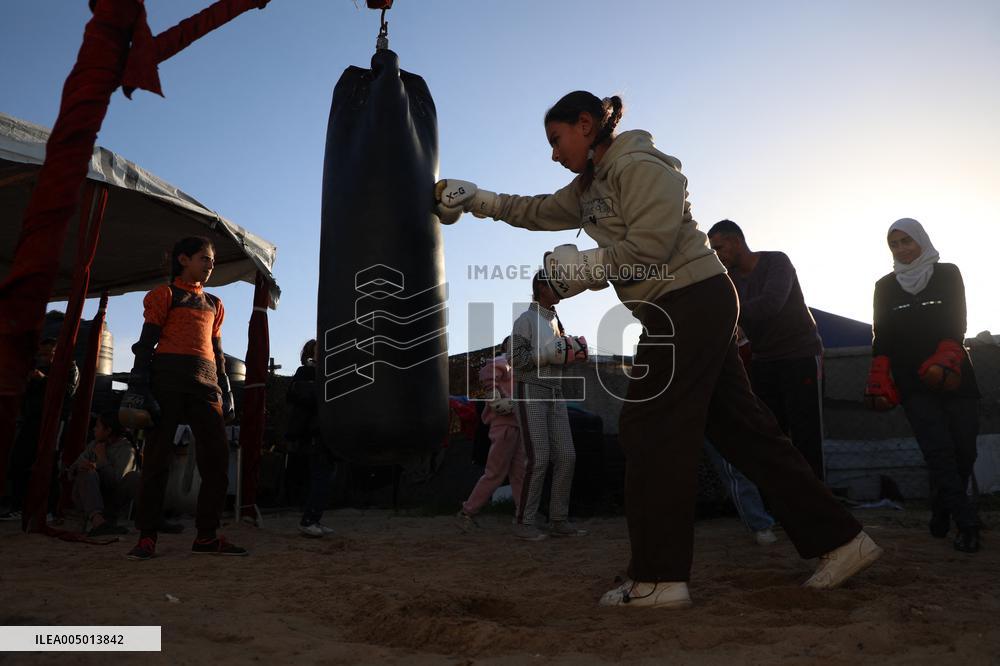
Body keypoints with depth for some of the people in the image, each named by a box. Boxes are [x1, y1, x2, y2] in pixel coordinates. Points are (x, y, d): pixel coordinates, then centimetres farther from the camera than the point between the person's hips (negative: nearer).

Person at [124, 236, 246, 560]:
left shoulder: (214, 304, 24)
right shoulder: (166, 294, 8)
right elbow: (147, 341, 0)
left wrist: (226, 391, 17)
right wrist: (138, 385, -10)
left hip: (205, 384, 5)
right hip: (168, 379, -5)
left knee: (217, 455, -3)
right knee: (158, 455, -4)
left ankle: (207, 535, 3)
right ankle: (147, 536, 3)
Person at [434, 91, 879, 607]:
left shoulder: (638, 165, -10)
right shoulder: (592, 185, 19)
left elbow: (648, 249, -18)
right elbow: (542, 212, 23)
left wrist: (585, 264, -9)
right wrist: (478, 201, 17)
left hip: (692, 301, -10)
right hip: (677, 311, 10)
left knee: (650, 432, -8)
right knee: (739, 427, 9)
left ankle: (658, 578, 0)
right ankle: (839, 540, 17)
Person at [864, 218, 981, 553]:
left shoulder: (948, 275, 8)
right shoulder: (885, 287, 11)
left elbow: (956, 325, 0)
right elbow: (882, 338, 9)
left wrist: (943, 363, -16)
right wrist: (879, 384, 1)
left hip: (953, 377, 0)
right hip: (913, 383, 0)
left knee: (964, 450, -3)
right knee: (940, 450, -12)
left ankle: (941, 514, 18)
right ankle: (967, 524, -5)